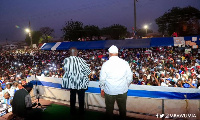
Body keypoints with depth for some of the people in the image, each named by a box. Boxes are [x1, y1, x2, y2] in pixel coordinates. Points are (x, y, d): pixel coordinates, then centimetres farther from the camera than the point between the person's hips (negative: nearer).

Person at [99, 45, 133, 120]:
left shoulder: (105, 64, -12)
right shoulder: (124, 63, -8)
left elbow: (102, 79, -5)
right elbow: (129, 77, -1)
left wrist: (102, 89, 10)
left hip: (109, 91, -1)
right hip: (122, 90, 2)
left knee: (109, 109, 17)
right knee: (122, 108, 19)